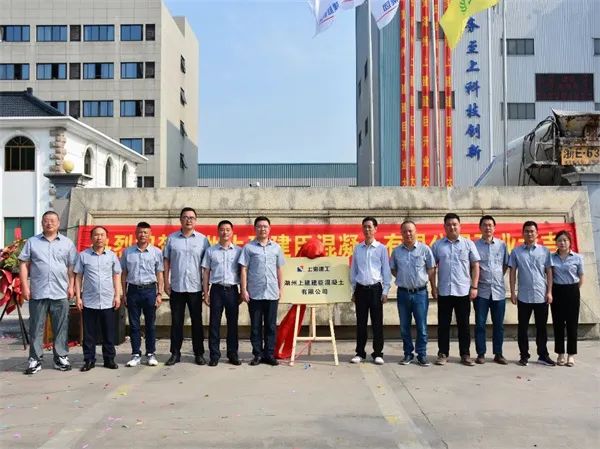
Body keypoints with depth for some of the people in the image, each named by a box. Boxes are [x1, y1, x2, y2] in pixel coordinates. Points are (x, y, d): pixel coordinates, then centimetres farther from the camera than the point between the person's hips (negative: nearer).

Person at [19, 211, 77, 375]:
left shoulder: (67, 243, 8)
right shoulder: (32, 242, 7)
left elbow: (71, 267, 7)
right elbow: (24, 264, 4)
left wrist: (71, 286, -1)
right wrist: (25, 286, -4)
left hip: (60, 293, 0)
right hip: (37, 293, 0)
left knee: (61, 328, 6)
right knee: (36, 327, 5)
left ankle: (61, 357, 15)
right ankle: (35, 359, 13)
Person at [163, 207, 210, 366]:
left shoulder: (203, 239, 2)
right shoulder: (172, 238, 5)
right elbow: (166, 261, 6)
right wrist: (166, 282, 0)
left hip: (195, 287, -1)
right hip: (176, 287, 1)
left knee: (197, 321, 6)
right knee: (176, 322, 8)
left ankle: (199, 353, 16)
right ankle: (175, 353, 17)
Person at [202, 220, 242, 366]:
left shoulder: (238, 251, 6)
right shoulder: (210, 251, 6)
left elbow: (242, 272, 8)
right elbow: (206, 272, 7)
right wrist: (206, 293, 1)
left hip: (232, 289, 0)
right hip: (217, 289, 0)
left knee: (233, 323, 6)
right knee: (214, 323, 2)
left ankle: (233, 354, 15)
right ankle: (214, 355, 9)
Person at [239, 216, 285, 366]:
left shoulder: (276, 247, 9)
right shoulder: (249, 247, 1)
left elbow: (279, 270, 14)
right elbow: (244, 270, 0)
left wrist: (280, 289, 10)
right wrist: (244, 290, -6)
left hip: (272, 293, 2)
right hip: (254, 293, -2)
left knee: (271, 325, 6)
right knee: (256, 326, 5)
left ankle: (269, 354, 14)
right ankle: (258, 354, 14)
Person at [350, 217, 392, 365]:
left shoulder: (381, 248, 1)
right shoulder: (357, 248, 8)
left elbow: (386, 271, 1)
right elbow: (353, 270, 11)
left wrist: (385, 291, -3)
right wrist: (353, 290, 8)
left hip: (375, 288, -2)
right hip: (361, 289, 2)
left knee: (377, 323, 2)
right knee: (361, 322, 6)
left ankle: (377, 354, 11)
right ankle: (360, 353, 15)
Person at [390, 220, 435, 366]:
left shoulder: (424, 249, -2)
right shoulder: (396, 251, 5)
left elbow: (431, 270, 2)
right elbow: (392, 269, 16)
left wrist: (434, 289, 2)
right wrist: (402, 278, 5)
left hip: (420, 293, -2)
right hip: (403, 293, 2)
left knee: (421, 326, 2)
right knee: (404, 326, 9)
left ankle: (422, 355, 12)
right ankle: (408, 354, 20)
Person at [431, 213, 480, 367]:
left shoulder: (468, 244, 4)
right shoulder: (437, 245, 5)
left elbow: (475, 266, 4)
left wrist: (474, 287, -2)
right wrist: (433, 287, 2)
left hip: (463, 291, 0)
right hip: (444, 291, 1)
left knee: (464, 325, 6)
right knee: (443, 324, 6)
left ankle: (465, 355, 15)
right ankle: (443, 354, 15)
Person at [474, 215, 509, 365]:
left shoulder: (502, 245, 7)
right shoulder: (474, 245, 0)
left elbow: (506, 264, 16)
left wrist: (498, 277, 9)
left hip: (498, 290, 2)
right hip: (481, 290, -2)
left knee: (498, 324, 7)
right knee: (480, 324, 2)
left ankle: (498, 354, 16)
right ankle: (481, 354, 10)